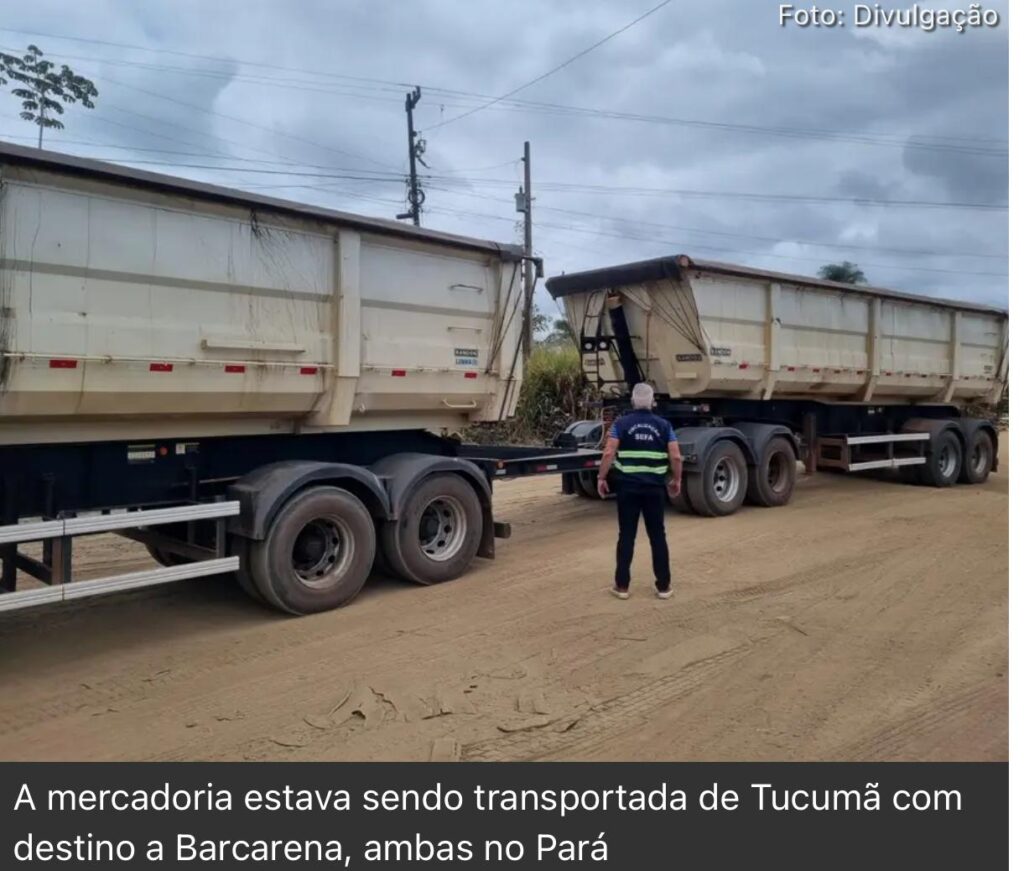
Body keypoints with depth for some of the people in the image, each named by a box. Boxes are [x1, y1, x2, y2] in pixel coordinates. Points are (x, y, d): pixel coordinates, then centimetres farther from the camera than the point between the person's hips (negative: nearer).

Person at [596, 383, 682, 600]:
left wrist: (601, 478, -2)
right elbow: (676, 457, -4)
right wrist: (677, 480, 10)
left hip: (628, 487, -1)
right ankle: (663, 585, 15)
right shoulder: (664, 425, 3)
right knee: (658, 536, 10)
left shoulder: (621, 424, -1)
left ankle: (622, 585, 10)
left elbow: (608, 454, -11)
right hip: (655, 488, 1)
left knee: (626, 536, 6)